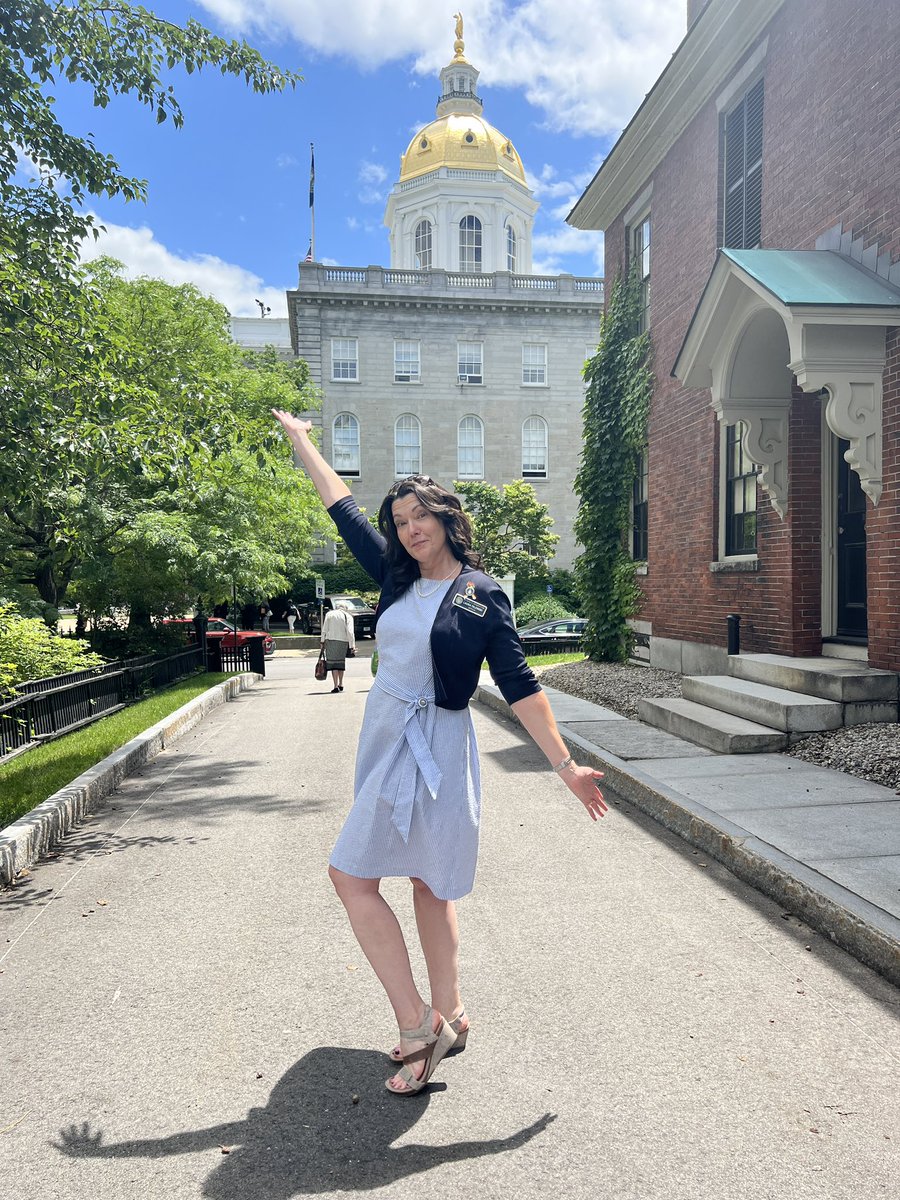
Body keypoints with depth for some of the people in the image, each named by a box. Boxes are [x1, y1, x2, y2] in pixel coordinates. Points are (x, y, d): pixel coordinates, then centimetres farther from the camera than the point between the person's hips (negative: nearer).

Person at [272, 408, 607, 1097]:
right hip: (386, 737, 6)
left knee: (354, 875, -7)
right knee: (429, 884, 12)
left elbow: (520, 686, -8)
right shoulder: (397, 576, 6)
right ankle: (445, 1019, 25)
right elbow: (343, 507, 14)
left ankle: (421, 1024, 1)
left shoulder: (484, 596, -9)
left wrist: (566, 765, -11)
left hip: (434, 747, -6)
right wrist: (299, 438, 22)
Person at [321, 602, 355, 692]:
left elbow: (325, 629, 1)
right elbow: (350, 632, -3)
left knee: (333, 662, -3)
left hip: (331, 640, -2)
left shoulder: (329, 614, 7)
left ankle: (336, 686, -10)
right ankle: (341, 684, 22)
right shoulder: (348, 616, 7)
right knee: (340, 662, 17)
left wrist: (322, 641, 5)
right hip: (343, 641, 2)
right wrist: (352, 645, -5)